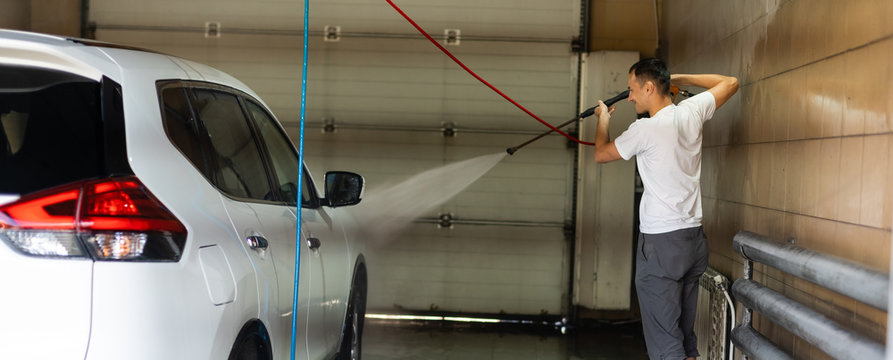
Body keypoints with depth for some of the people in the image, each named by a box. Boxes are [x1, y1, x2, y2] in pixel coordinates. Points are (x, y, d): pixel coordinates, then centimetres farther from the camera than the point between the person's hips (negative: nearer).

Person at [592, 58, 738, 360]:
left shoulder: (645, 130, -15)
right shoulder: (691, 112, 2)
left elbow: (600, 154, 2)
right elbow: (730, 83, 21)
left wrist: (603, 119, 21)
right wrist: (680, 79, 22)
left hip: (661, 244, -7)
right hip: (694, 238, 7)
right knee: (686, 333, 15)